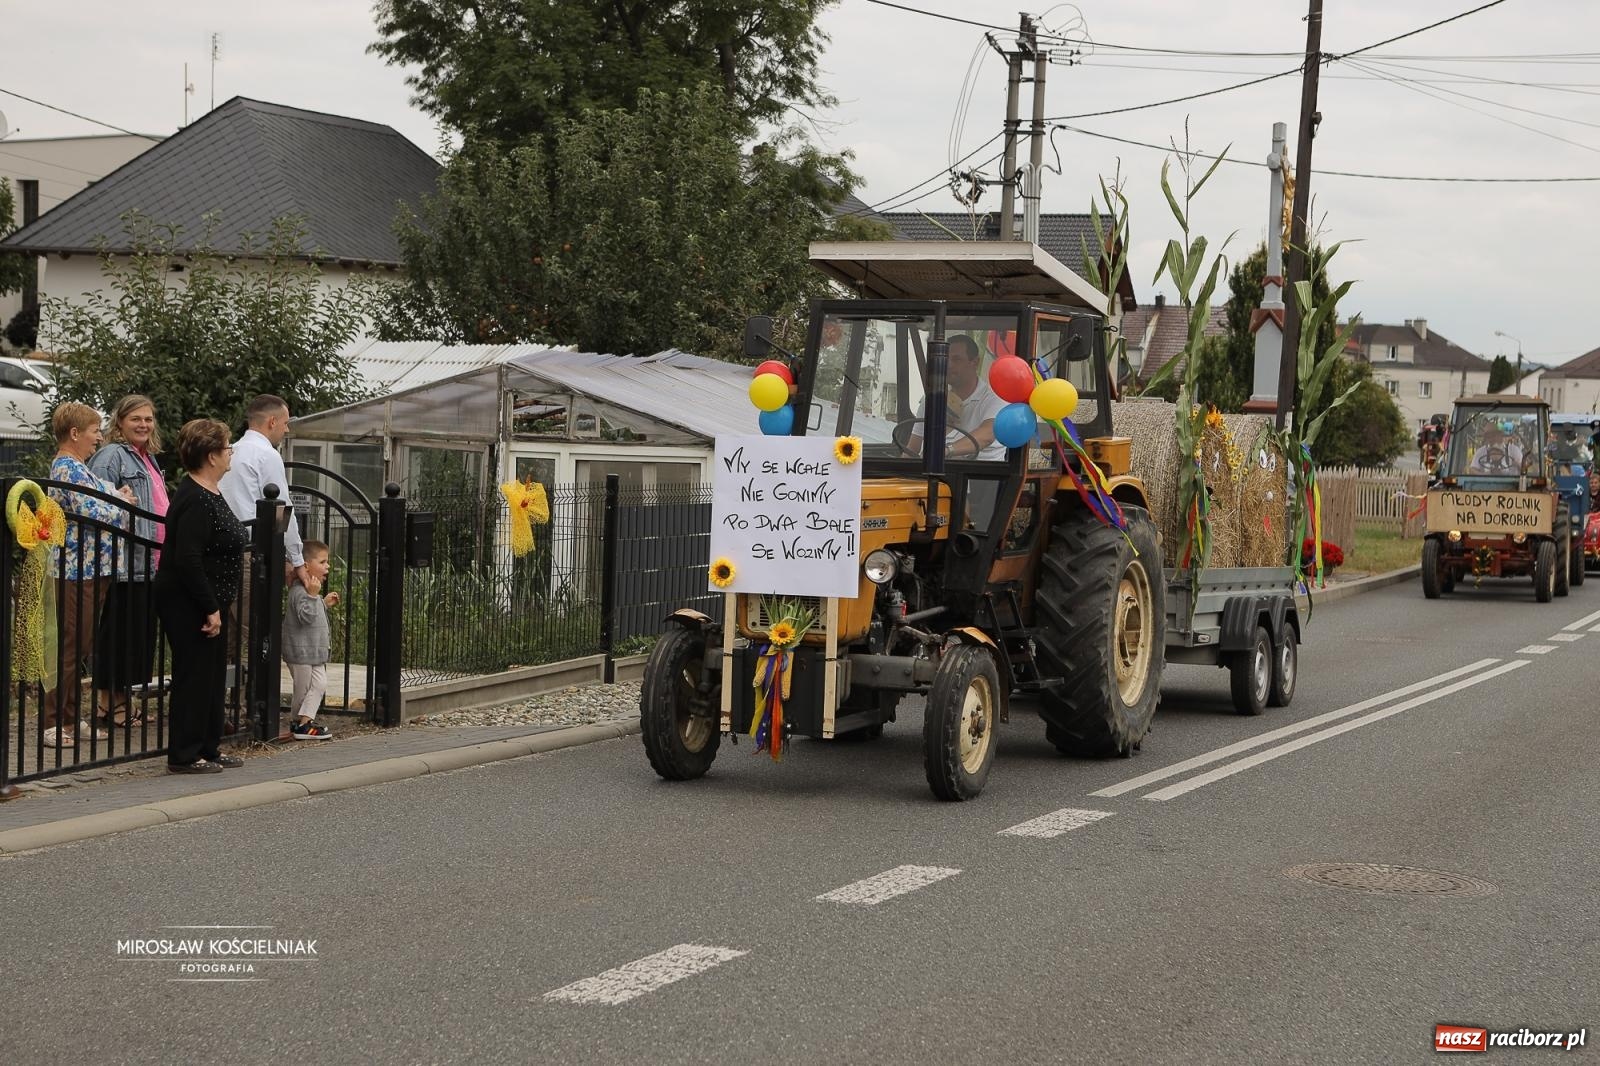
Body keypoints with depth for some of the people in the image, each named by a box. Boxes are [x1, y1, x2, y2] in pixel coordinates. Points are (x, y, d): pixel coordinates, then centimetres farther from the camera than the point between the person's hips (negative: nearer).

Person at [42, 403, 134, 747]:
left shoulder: (74, 467, 18)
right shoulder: (69, 469, -15)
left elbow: (98, 507, 20)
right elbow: (91, 514, -22)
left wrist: (118, 498, 4)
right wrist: (122, 504, -6)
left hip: (92, 569, 10)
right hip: (81, 569, -10)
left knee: (81, 645, 13)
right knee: (73, 646, -7)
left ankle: (70, 717, 19)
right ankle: (52, 721, -3)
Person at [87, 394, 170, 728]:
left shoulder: (148, 460, 20)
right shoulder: (112, 456, -8)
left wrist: (164, 552, 24)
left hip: (148, 565, 9)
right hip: (124, 563, -9)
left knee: (142, 632, 12)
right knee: (118, 632, -4)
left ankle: (124, 698, 19)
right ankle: (108, 702, 2)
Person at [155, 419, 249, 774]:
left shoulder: (210, 494, 13)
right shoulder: (195, 501, -21)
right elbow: (187, 559, -27)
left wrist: (215, 605, 21)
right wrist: (210, 608, -23)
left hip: (204, 604, 11)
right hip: (188, 607, -11)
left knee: (213, 675, 15)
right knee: (194, 676, -4)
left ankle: (208, 747, 24)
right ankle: (184, 755, 3)